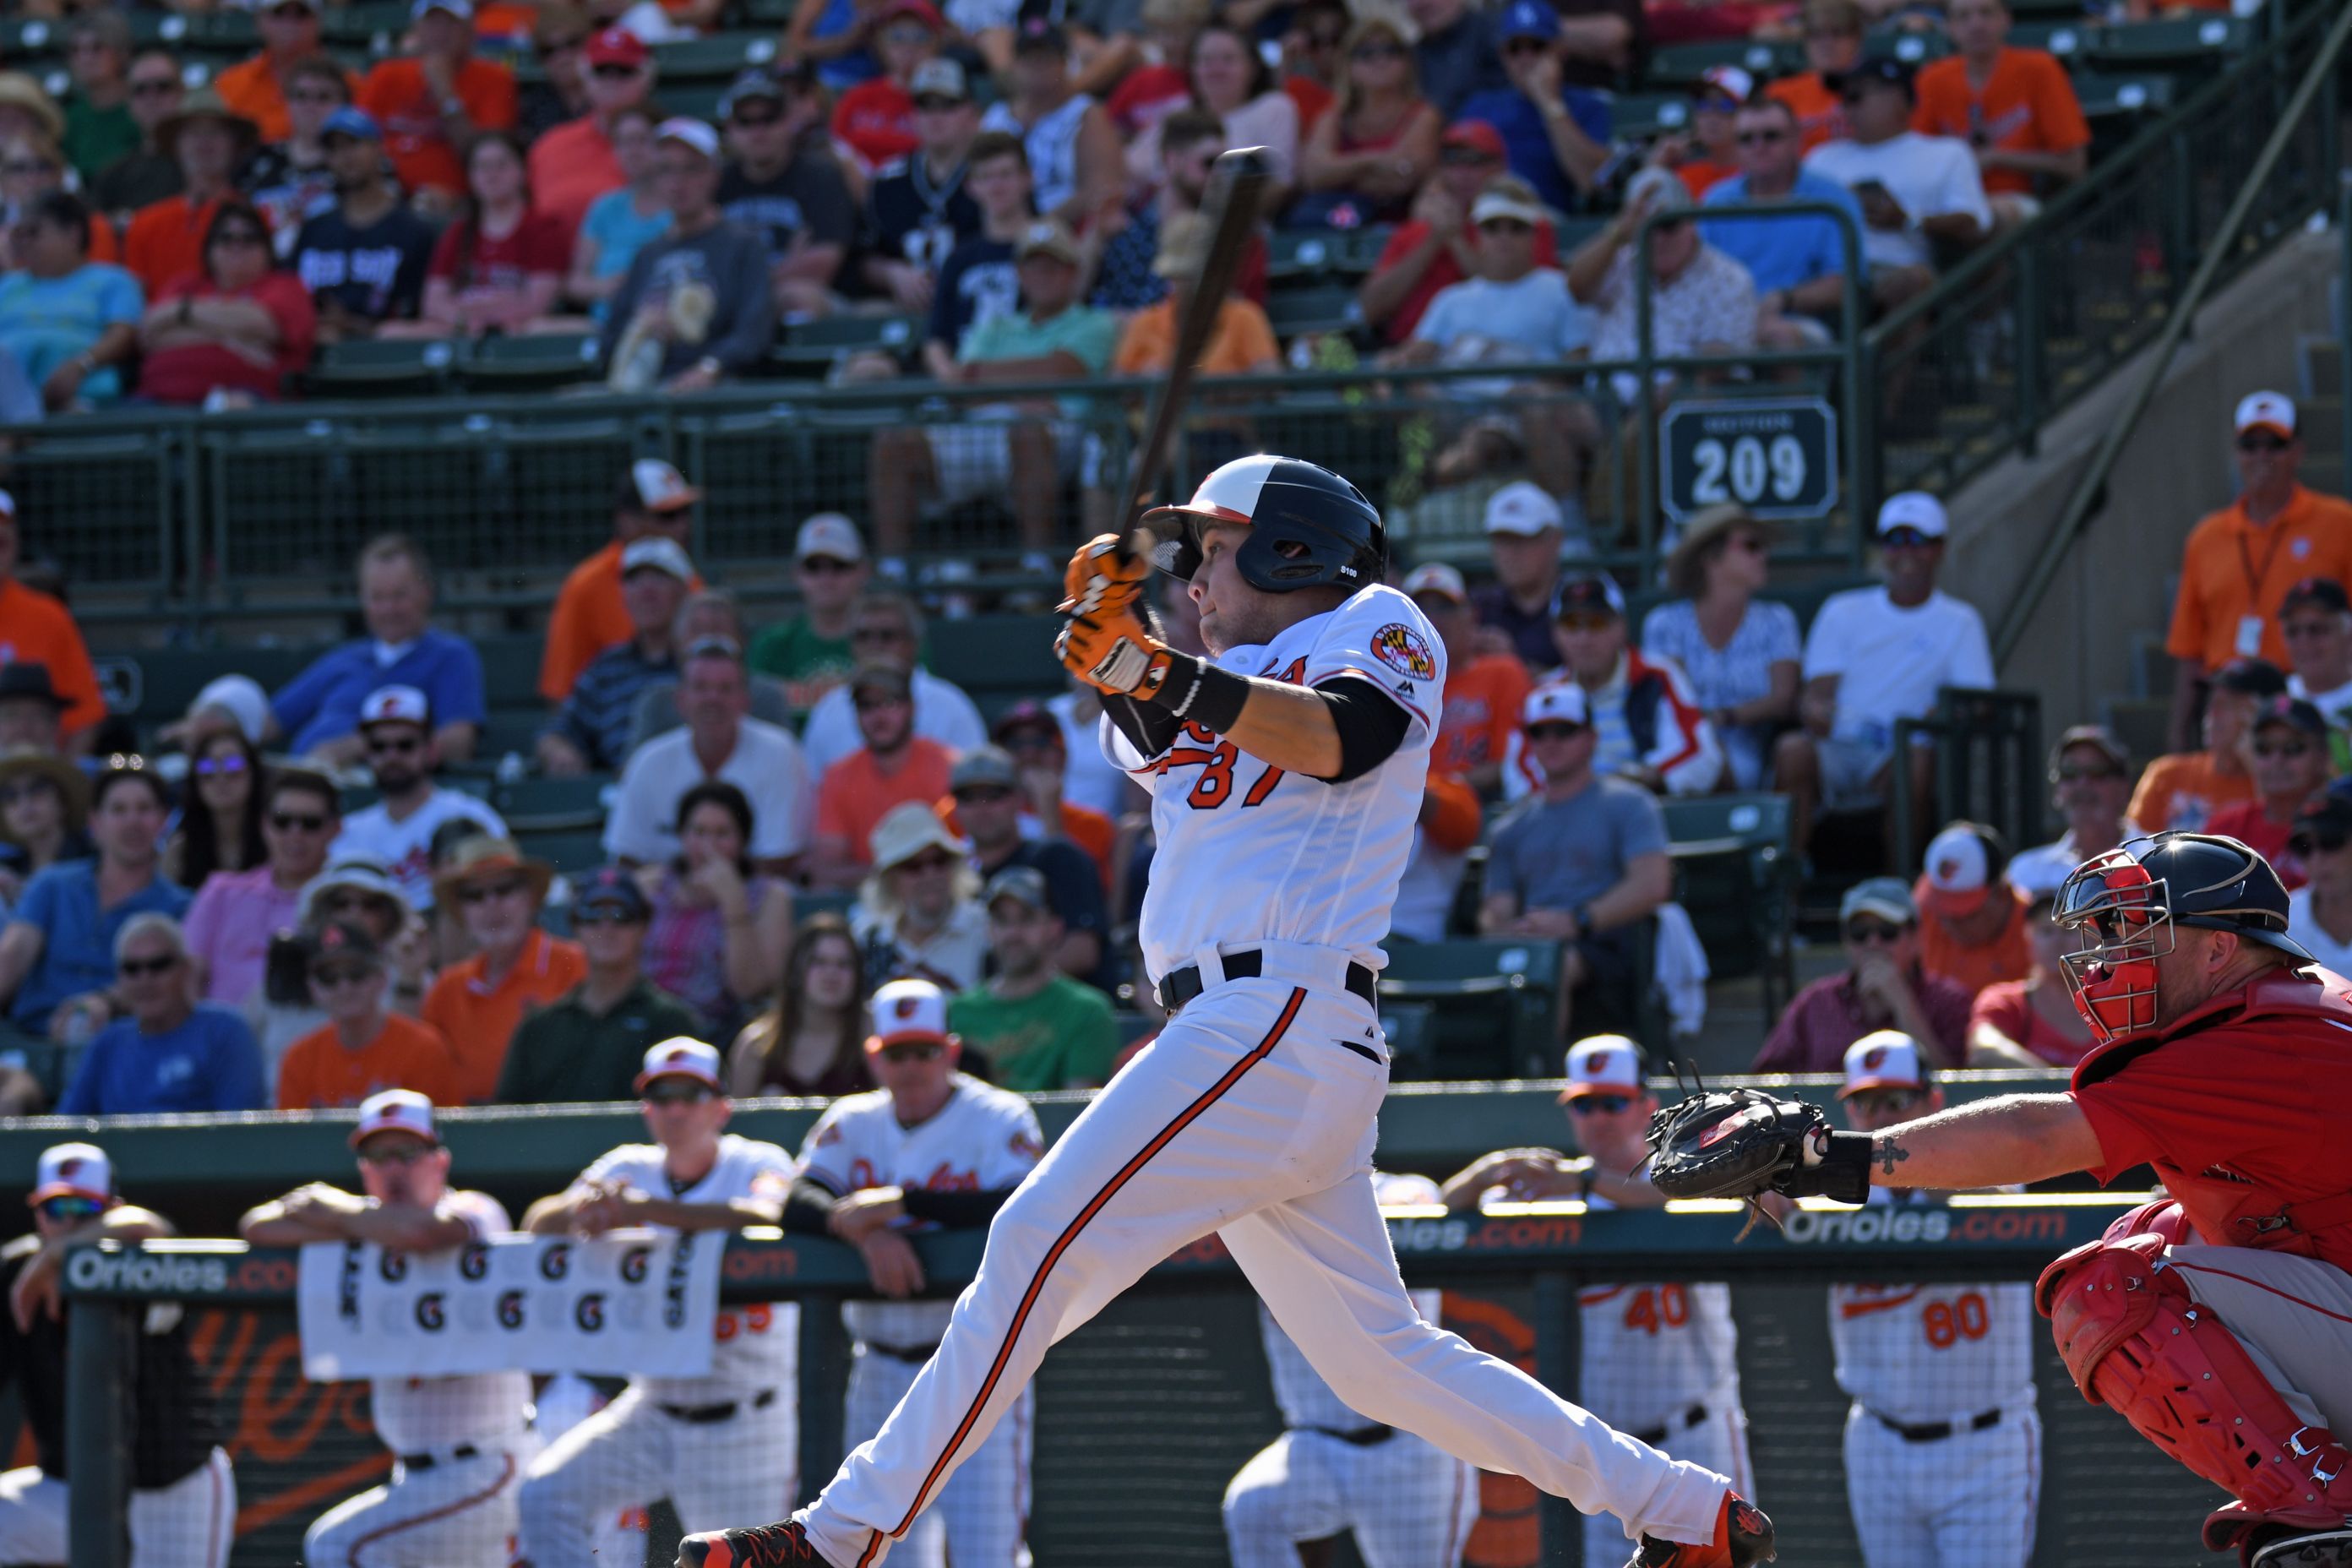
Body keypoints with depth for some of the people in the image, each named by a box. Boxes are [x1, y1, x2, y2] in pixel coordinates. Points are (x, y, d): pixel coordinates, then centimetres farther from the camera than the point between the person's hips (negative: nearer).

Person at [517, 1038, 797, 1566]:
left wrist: (648, 1211, -42)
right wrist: (578, 1210, -32)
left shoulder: (759, 1165, -8)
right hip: (652, 1415, 4)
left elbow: (765, 1217, -31)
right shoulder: (630, 1170, 4)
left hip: (744, 1427, -4)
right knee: (544, 1493, -12)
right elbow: (538, 1225, -7)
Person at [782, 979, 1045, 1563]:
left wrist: (901, 1201, -23)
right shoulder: (853, 1124, 9)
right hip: (881, 1376, 5)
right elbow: (797, 1207, -5)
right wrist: (863, 1230, -25)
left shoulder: (999, 1119, -4)